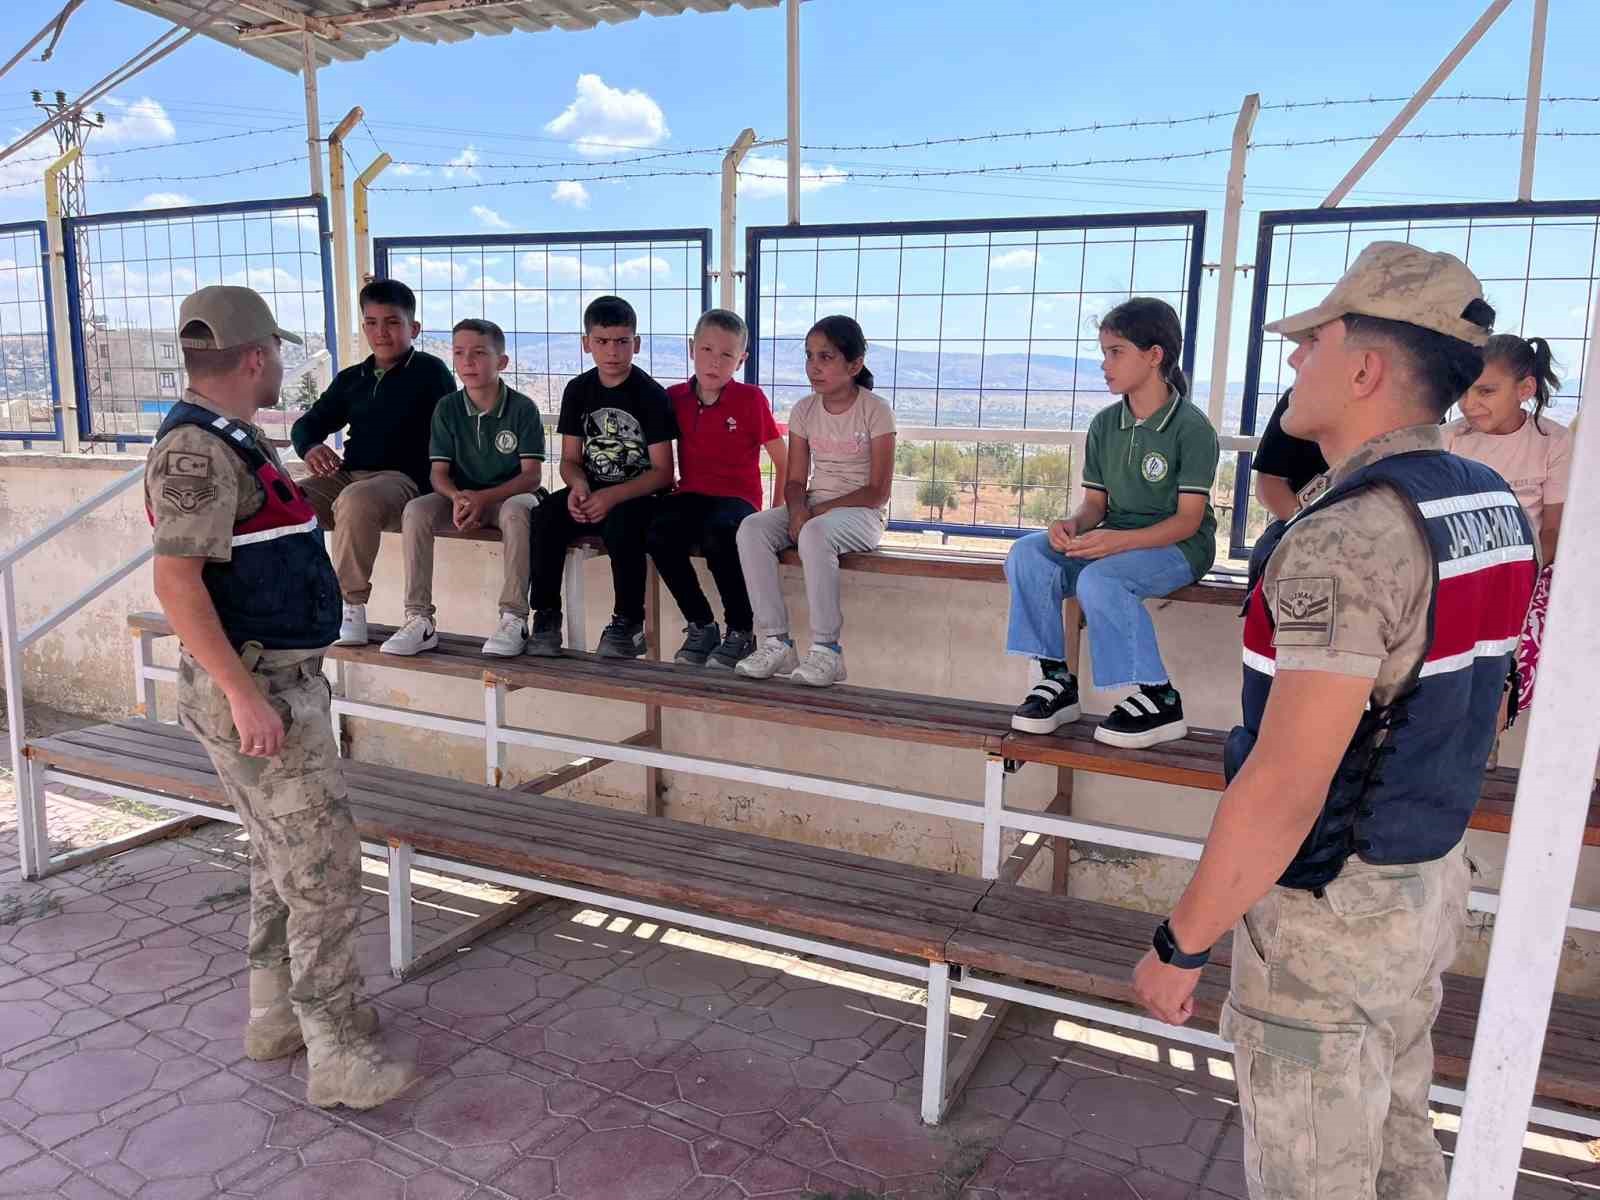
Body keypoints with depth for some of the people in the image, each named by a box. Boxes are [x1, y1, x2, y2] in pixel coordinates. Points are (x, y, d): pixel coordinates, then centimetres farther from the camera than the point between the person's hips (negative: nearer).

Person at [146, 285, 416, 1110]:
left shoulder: (230, 441, 14)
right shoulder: (198, 450, -18)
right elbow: (176, 581, -26)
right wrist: (245, 694, -29)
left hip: (277, 680, 11)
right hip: (254, 687, -10)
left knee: (283, 859, 18)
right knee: (325, 866, -7)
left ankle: (275, 1017, 30)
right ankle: (339, 1056, 1)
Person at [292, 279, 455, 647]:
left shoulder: (430, 372, 5)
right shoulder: (351, 379, 21)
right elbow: (308, 423, 26)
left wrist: (430, 489, -16)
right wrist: (310, 447, 1)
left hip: (402, 479, -5)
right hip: (347, 476, 6)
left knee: (355, 500, -38)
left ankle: (351, 605, -27)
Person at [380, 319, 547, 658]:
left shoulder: (522, 408, -8)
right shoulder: (447, 408, 2)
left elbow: (531, 475, -13)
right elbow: (439, 472, -1)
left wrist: (482, 498, -27)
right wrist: (457, 498, -25)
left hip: (509, 495, -3)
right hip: (461, 496, 3)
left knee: (516, 510, -38)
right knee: (415, 510, -25)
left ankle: (514, 618, -34)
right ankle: (419, 620, -24)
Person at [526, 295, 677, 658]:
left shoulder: (651, 394, -7)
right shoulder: (578, 390, 7)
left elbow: (662, 472, -10)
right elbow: (570, 459, 10)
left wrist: (612, 496, -22)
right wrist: (578, 485, -14)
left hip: (638, 496, -4)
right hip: (591, 493, 4)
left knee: (620, 526, -36)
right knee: (547, 516, -24)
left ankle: (628, 624, -17)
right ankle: (546, 616, -14)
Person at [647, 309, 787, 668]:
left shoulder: (751, 399, -4)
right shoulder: (675, 397, 6)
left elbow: (783, 460, 0)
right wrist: (666, 489, 6)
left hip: (738, 498, -3)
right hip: (691, 495, 4)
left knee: (718, 535, -37)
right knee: (658, 534, -28)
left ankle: (741, 633, -15)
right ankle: (701, 625, -8)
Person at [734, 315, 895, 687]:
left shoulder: (875, 410, -7)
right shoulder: (805, 410, 7)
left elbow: (878, 491, -11)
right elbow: (795, 480, 7)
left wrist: (820, 509, -18)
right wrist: (797, 509, -17)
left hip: (861, 514, -5)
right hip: (812, 509, 5)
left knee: (815, 533, -38)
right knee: (751, 529, -23)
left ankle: (826, 649, -30)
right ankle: (775, 641, -23)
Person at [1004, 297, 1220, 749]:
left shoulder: (1191, 428, -11)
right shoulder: (1105, 424, 7)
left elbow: (1188, 518, -16)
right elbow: (1095, 504, 8)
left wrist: (1119, 541, -31)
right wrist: (1071, 525, -17)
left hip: (1176, 544, -6)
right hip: (1113, 540, 6)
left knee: (1099, 578, -36)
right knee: (1026, 553, -19)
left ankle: (1159, 700, -20)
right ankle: (1057, 679, -13)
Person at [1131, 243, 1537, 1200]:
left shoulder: (1345, 541, -27)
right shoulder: (1496, 511, 2)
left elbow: (1282, 790, -27)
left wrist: (1181, 944, -17)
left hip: (1327, 910, -8)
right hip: (1431, 881, 8)